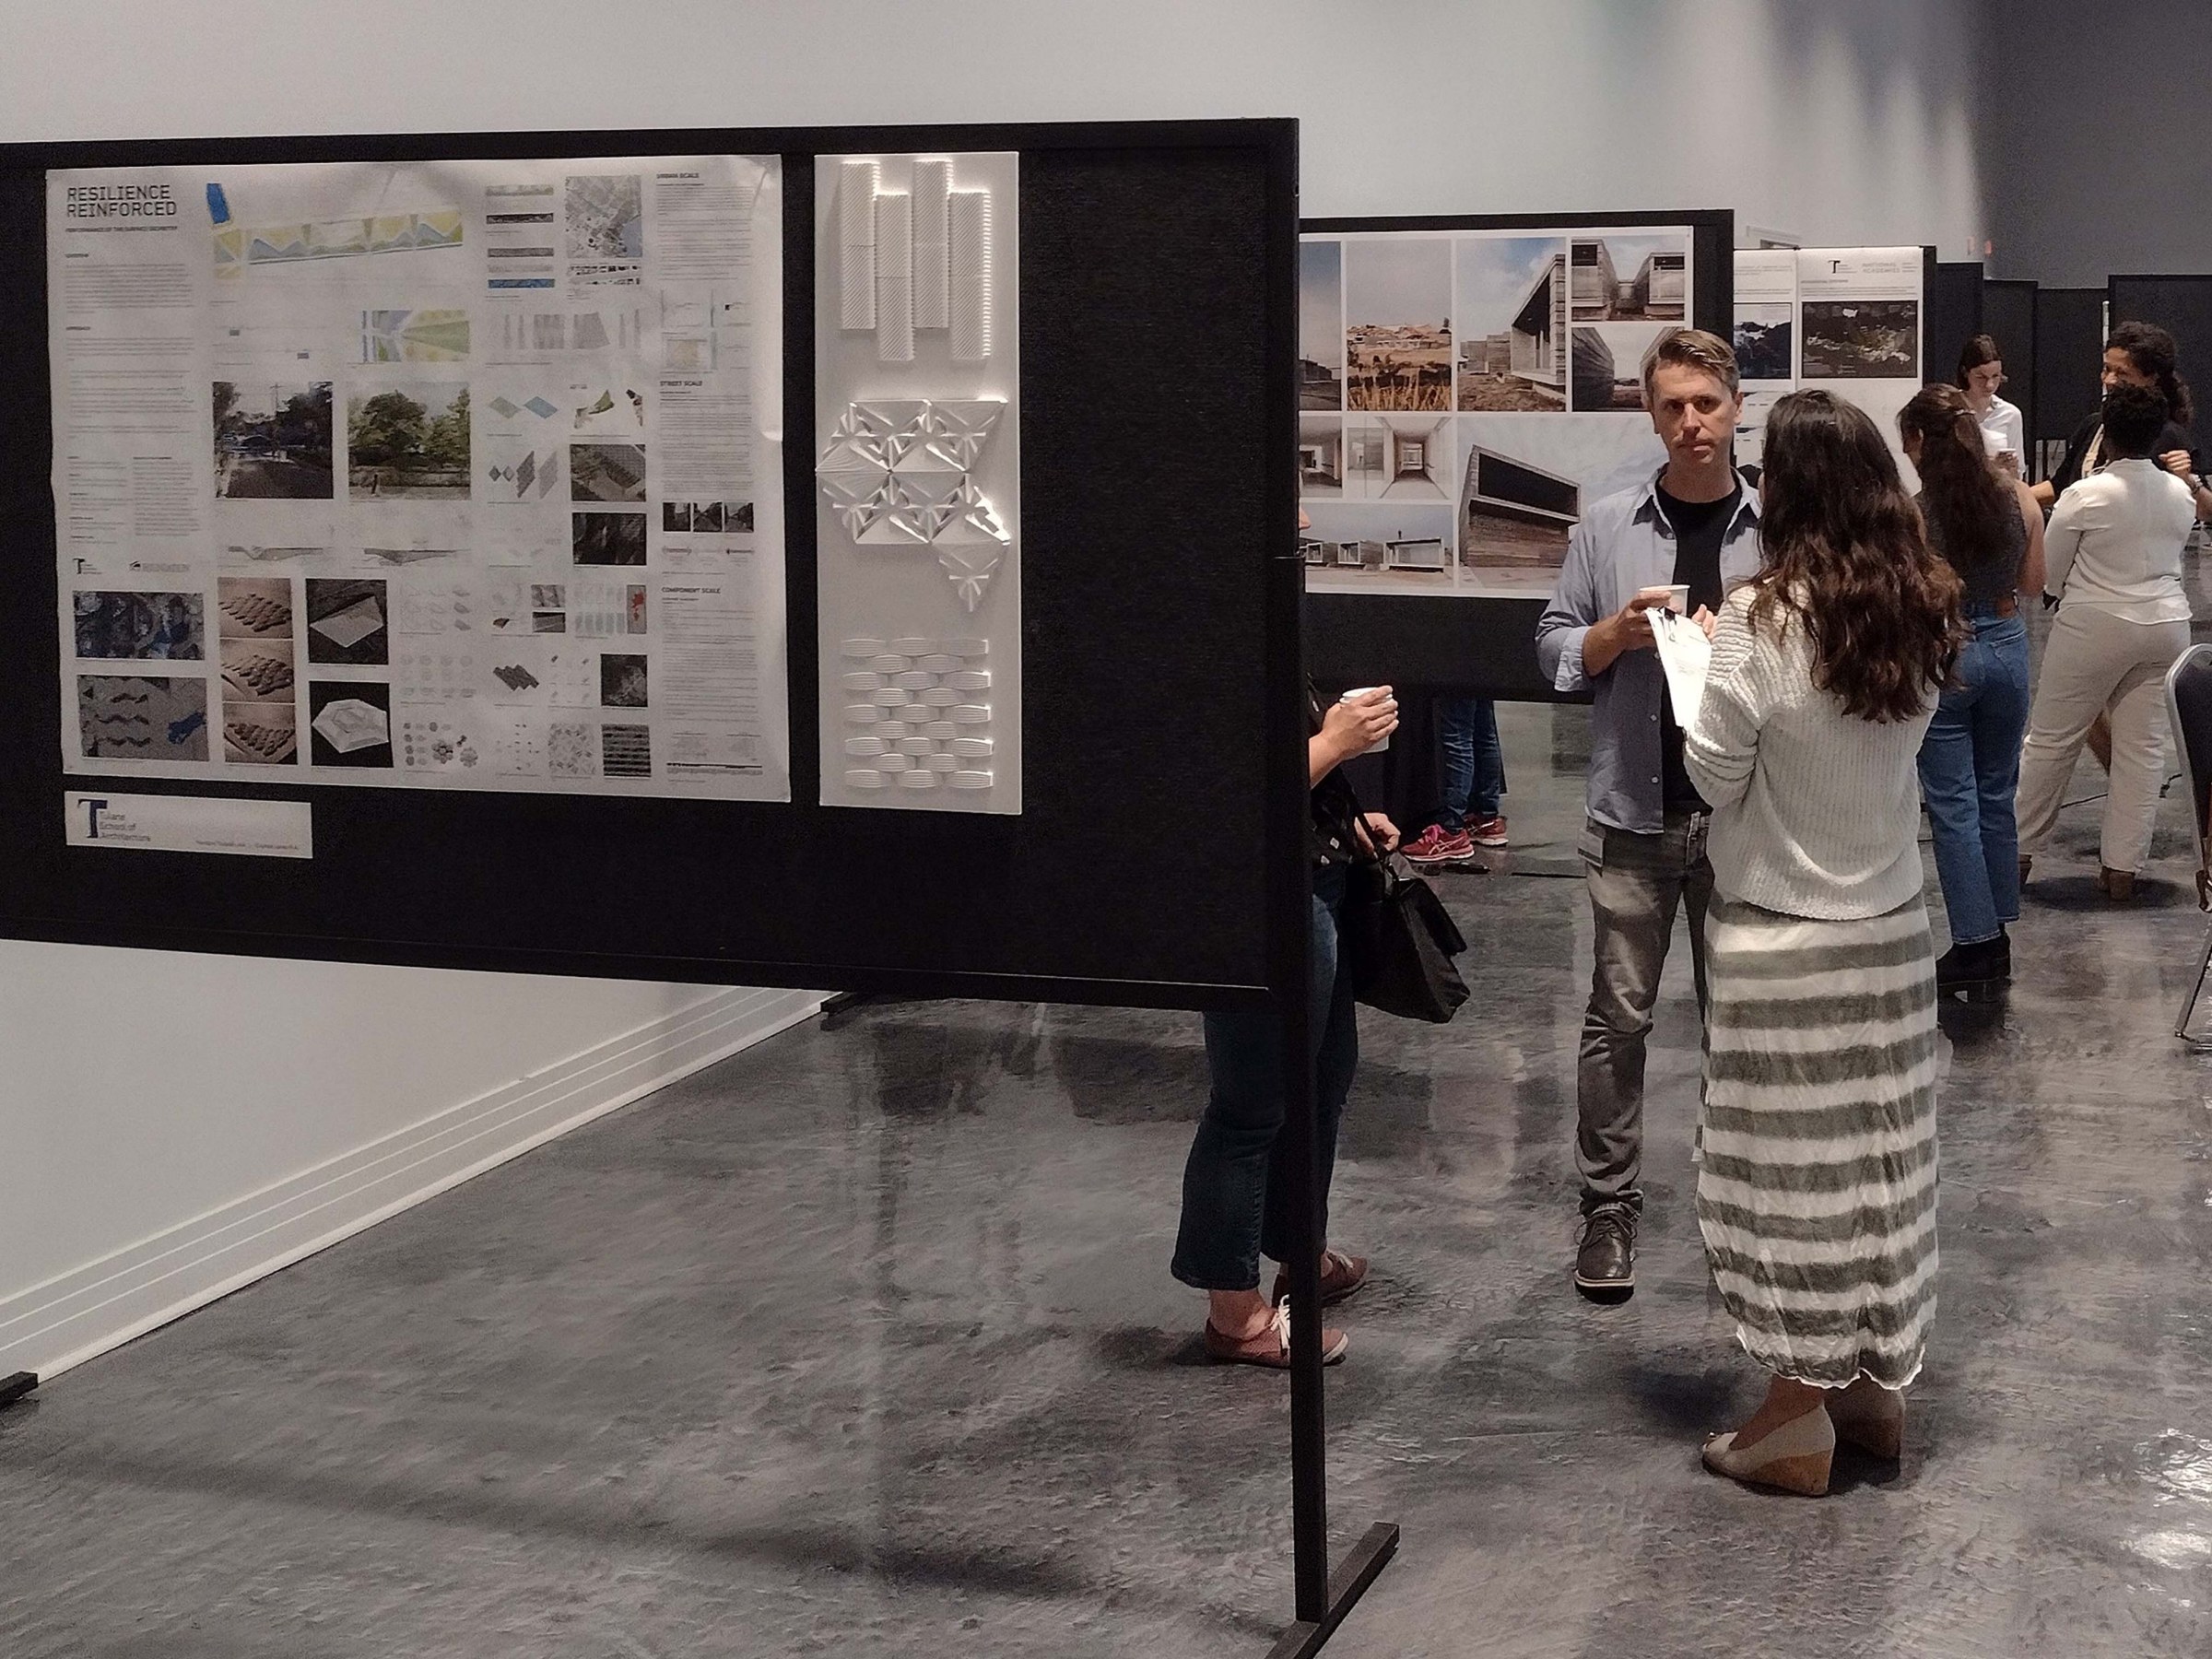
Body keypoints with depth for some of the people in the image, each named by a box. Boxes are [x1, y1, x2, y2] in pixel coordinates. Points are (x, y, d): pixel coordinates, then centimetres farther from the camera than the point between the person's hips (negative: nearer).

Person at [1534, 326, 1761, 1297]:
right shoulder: (1608, 530, 3)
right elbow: (1556, 648, 8)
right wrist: (1618, 634, -11)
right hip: (1635, 809, 0)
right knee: (1618, 1016, 4)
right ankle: (1609, 1207, 14)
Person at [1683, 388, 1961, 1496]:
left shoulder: (1765, 618, -18)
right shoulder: (1920, 615, 0)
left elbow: (1716, 775, -12)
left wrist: (1711, 669, 4)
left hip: (1781, 934, -6)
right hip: (1892, 928, 6)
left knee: (1790, 1168, 3)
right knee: (1881, 1157, 14)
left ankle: (1800, 1417, 11)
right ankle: (1879, 1389, 25)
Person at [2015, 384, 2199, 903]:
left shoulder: (2085, 496, -14)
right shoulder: (2180, 494, 1)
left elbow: (2048, 572, -5)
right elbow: (2172, 559, 13)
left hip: (2094, 627, -4)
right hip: (2167, 623, 4)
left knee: (2051, 739, 8)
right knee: (2144, 745, 8)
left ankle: (2018, 852, 15)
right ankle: (2122, 867, 10)